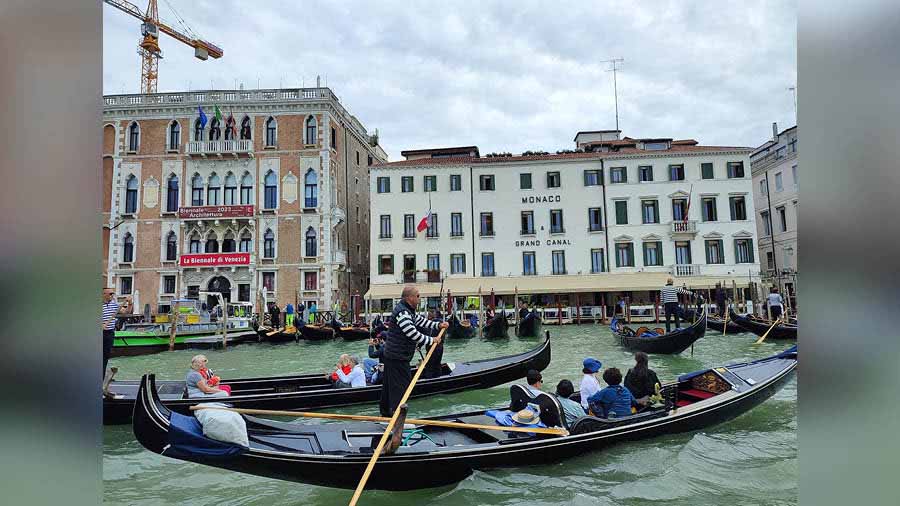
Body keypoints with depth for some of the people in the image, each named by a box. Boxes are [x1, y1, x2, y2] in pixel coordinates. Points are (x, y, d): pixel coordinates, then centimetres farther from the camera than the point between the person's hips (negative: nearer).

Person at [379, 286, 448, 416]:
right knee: (401, 387, -6)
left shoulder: (408, 311, 13)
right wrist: (432, 340, -14)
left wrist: (438, 325, 6)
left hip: (391, 356, 11)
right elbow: (414, 335, -26)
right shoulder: (402, 313, -22)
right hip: (398, 358, -11)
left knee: (388, 386, 19)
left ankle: (385, 413, 32)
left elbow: (421, 321, 20)